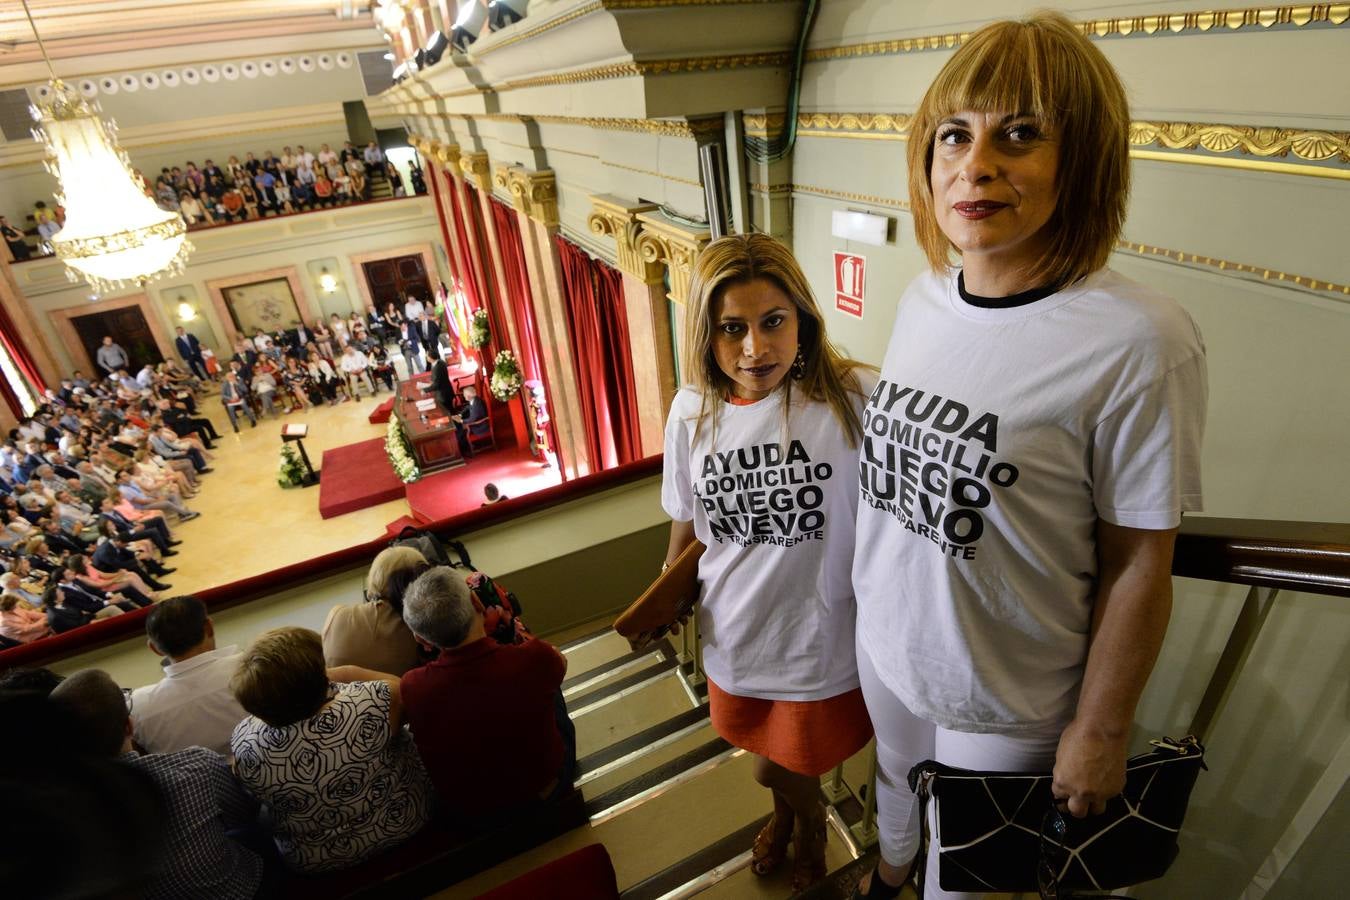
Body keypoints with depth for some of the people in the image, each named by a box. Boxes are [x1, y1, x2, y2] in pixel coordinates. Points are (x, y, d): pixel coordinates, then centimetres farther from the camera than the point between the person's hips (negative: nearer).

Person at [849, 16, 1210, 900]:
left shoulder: (1141, 344, -25)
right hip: (884, 644, 6)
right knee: (896, 779, 34)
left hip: (1004, 695, -5)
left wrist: (1100, 731, -9)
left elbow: (1141, 565, -18)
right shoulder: (922, 297, -6)